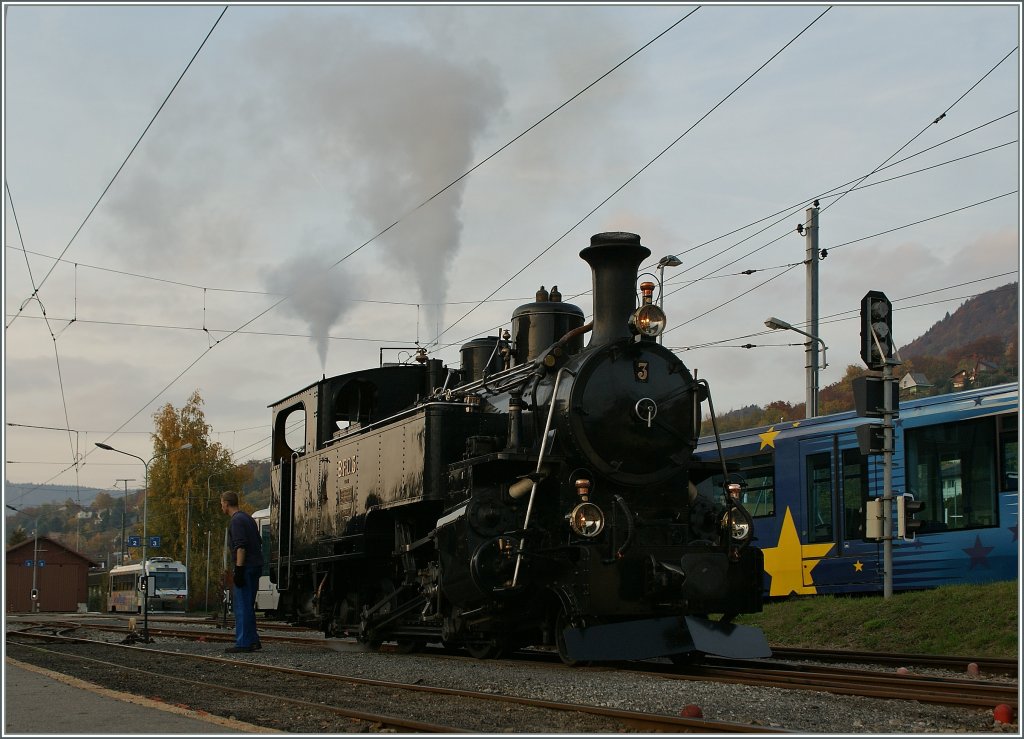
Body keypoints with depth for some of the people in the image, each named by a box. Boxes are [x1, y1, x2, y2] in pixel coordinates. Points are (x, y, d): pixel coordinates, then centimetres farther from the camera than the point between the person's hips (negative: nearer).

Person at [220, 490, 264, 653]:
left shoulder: (236, 521, -11)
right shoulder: (248, 518, 19)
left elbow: (241, 547, -21)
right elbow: (258, 543, 23)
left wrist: (239, 570, -23)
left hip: (246, 567, -10)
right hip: (256, 566, 10)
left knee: (242, 605, -8)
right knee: (248, 605, 14)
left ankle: (243, 643, -10)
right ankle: (253, 640, 14)